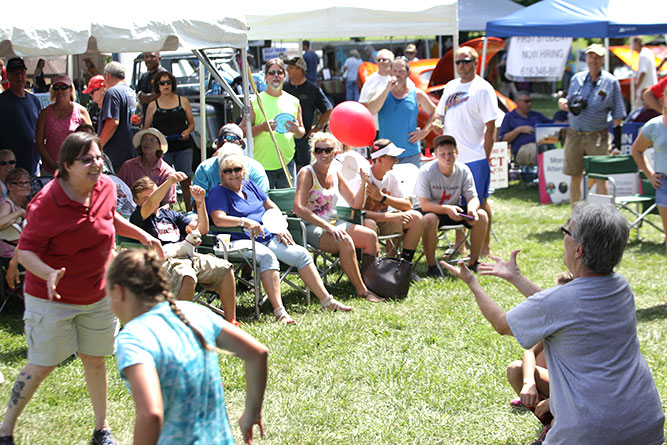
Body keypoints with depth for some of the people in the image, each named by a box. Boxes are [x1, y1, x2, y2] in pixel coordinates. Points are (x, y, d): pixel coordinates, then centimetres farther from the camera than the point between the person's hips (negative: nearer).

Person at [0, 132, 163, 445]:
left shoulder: (106, 188, -5)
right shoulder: (47, 203, -25)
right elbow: (25, 251, -21)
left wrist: (141, 235, 17)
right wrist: (48, 274, -37)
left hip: (98, 295, 6)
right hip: (53, 298, -5)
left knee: (95, 359, 15)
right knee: (43, 365, 1)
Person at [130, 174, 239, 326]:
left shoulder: (171, 215, 29)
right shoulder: (137, 218, 10)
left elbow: (202, 229, 20)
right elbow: (150, 205, -14)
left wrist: (200, 202, 7)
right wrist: (169, 182, -28)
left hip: (186, 256, 6)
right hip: (164, 260, -6)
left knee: (225, 268, -15)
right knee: (187, 276, -39)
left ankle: (231, 323, -10)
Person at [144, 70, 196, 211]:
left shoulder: (183, 101, 11)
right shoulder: (153, 105, 8)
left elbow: (192, 124, 16)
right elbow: (146, 129, 11)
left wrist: (187, 132, -6)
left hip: (184, 147, 1)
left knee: (186, 182, -1)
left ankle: (190, 211, 6)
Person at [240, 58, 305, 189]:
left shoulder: (294, 102, 10)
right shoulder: (255, 102, -1)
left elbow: (302, 132, 18)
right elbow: (242, 131, -4)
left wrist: (297, 130, -6)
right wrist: (262, 127, -19)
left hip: (287, 163, 3)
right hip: (262, 165, -3)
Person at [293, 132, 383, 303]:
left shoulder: (336, 175, 12)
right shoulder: (307, 173, -9)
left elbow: (355, 204, 17)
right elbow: (299, 208, -22)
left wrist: (363, 183, -1)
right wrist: (327, 226, -27)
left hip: (334, 223, 7)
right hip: (313, 228, -7)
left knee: (370, 236, -15)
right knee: (345, 241, -33)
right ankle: (361, 291, -26)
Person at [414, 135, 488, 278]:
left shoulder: (463, 170, -9)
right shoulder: (426, 172, -21)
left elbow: (472, 198, -7)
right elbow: (424, 205, -23)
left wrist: (472, 209, -32)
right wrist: (446, 209, -39)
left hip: (454, 210, 4)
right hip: (432, 210, -4)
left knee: (481, 215, -18)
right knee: (430, 219, -39)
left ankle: (474, 261, -6)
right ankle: (431, 265, -25)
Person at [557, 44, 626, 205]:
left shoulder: (611, 82, -2)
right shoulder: (577, 78, 7)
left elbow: (617, 113, 0)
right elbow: (567, 103, 16)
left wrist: (617, 137, -5)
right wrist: (564, 103, -8)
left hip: (598, 136, -3)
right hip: (574, 135, 3)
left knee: (601, 177, -3)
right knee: (575, 177, 8)